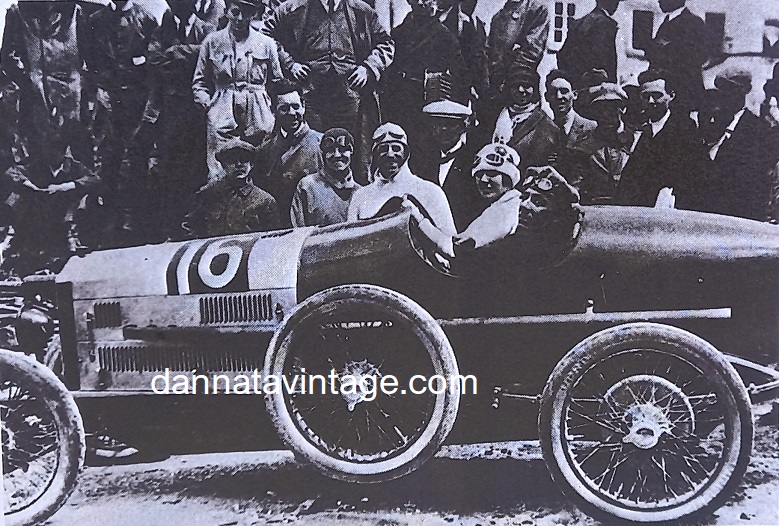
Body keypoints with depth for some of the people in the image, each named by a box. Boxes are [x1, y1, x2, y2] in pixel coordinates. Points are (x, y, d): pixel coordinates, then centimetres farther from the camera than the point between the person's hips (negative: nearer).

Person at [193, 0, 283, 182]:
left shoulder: (266, 43, 12)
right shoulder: (212, 42, 11)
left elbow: (277, 81, 18)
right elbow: (199, 81, 15)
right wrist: (207, 103, 1)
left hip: (257, 112, 1)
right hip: (222, 108, 0)